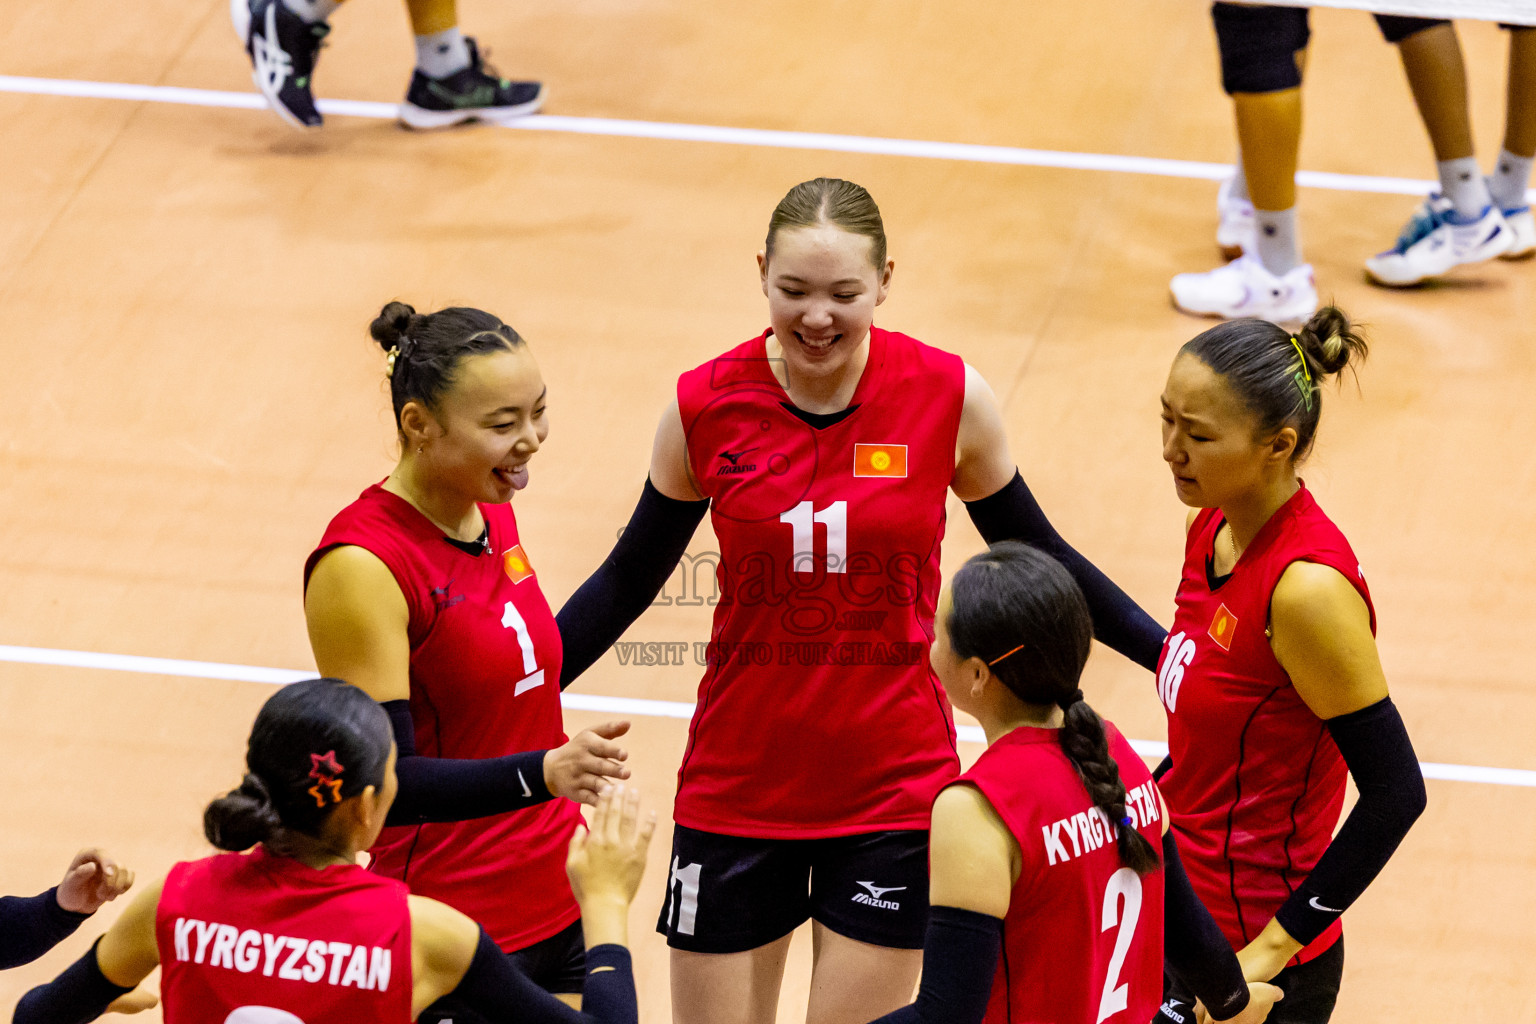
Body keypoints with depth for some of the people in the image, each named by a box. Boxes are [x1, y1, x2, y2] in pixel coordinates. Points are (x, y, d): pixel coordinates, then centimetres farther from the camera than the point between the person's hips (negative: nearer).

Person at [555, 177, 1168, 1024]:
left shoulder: (949, 399, -9)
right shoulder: (705, 407, -7)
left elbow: (1035, 560, 6)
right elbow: (628, 580, 5)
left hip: (893, 791, -1)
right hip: (736, 787, 1)